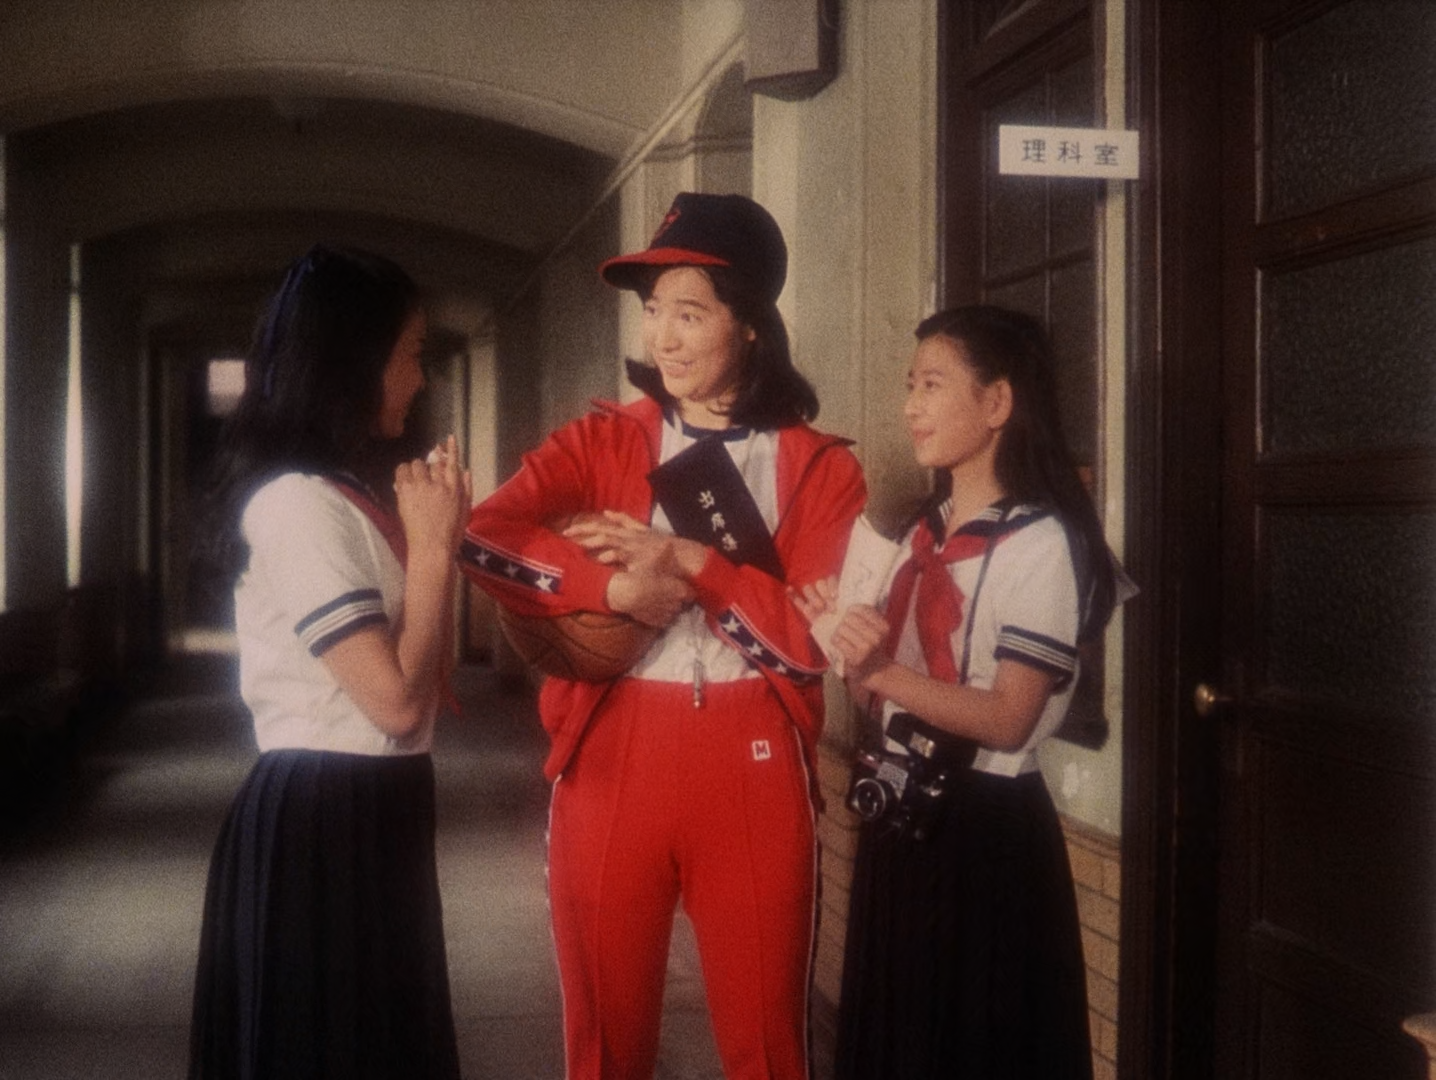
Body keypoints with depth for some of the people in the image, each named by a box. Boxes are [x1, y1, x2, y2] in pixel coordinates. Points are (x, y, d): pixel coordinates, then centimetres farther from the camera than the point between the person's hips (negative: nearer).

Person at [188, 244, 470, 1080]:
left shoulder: (343, 499, 13)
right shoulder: (298, 503, -18)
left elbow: (423, 680, 13)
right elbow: (397, 700, -22)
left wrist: (438, 540, 3)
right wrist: (433, 547, -13)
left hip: (369, 814, 10)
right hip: (322, 825, -10)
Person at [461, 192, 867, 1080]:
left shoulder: (820, 468, 3)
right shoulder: (603, 440, 7)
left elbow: (816, 640, -6)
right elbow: (483, 537, -9)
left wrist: (692, 565, -12)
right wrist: (616, 587, -19)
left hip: (753, 771, -1)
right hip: (610, 760, 2)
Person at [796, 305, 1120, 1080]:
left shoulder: (1040, 541, -13)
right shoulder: (922, 535, 11)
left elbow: (1008, 720, -19)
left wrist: (883, 671, -29)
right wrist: (845, 640, -3)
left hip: (984, 832, -8)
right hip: (900, 820, 8)